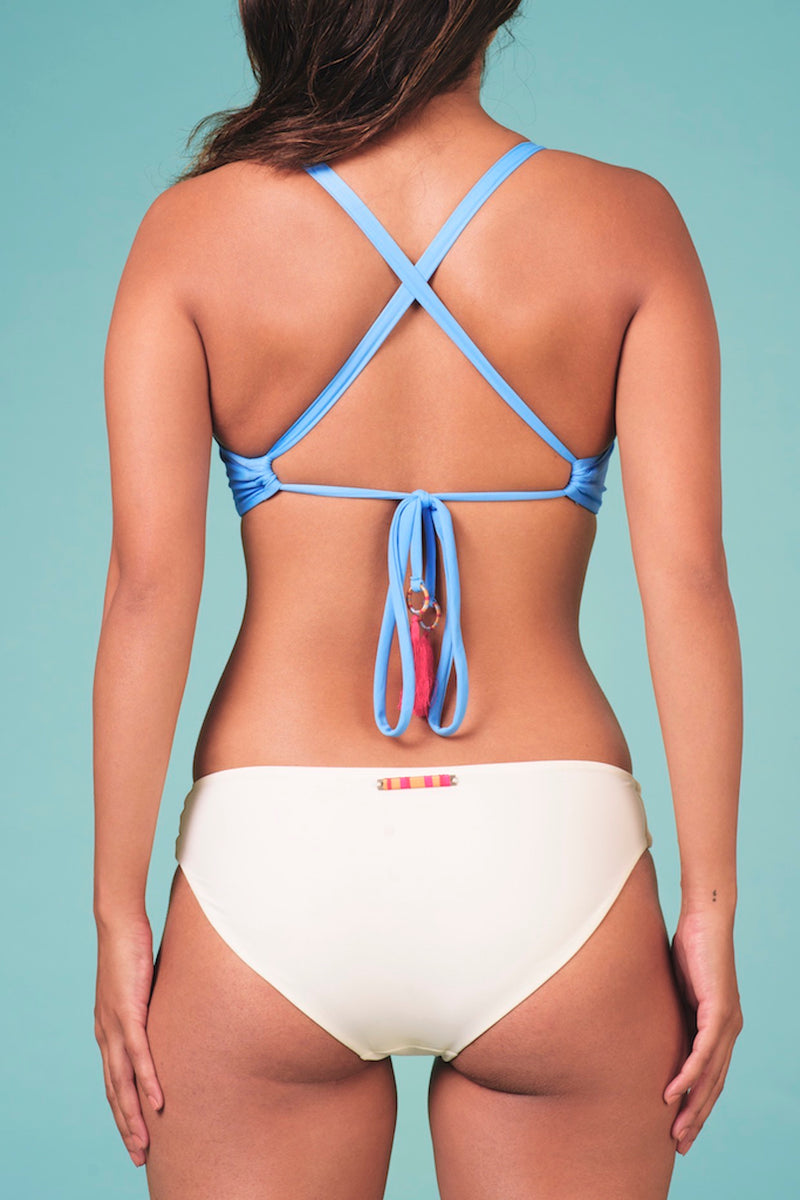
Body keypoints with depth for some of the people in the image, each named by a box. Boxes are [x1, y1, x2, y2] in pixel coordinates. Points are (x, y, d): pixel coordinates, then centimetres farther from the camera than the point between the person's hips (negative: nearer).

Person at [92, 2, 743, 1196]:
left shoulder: (196, 227, -1)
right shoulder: (628, 223, -1)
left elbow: (147, 584, -7)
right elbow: (689, 580, -6)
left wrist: (120, 914, -1)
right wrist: (709, 906, -1)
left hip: (274, 871, 0)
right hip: (549, 868, 0)